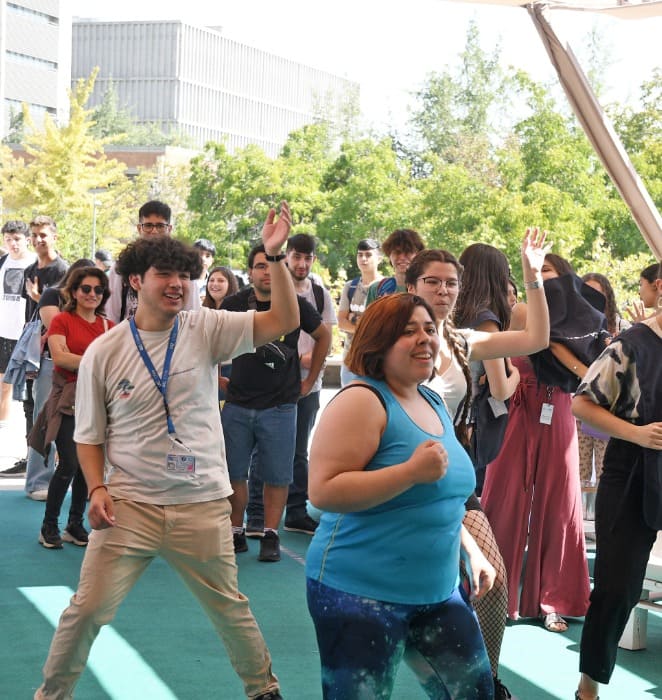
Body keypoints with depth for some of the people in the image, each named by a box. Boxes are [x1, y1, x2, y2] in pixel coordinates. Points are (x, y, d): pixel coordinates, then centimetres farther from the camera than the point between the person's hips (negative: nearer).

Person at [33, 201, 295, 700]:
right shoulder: (104, 353, -2)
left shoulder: (206, 329, -3)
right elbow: (90, 435, 6)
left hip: (202, 505, 1)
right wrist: (97, 488, -9)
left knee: (230, 607, 14)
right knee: (87, 609, -1)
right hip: (128, 506, 0)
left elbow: (284, 321, -12)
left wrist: (274, 255, -22)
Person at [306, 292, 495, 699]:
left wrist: (471, 549, 13)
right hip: (360, 593, -8)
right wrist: (413, 471, -27)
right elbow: (323, 491, -25)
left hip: (438, 590, 8)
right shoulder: (362, 402, -15)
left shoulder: (434, 403, 11)